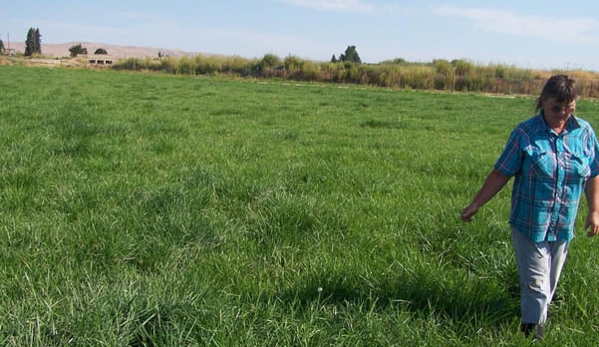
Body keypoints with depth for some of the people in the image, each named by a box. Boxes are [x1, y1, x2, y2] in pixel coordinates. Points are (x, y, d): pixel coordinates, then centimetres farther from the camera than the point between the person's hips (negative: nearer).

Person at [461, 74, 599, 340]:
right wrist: (476, 204, -5)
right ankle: (533, 328, 14)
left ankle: (539, 315, 35)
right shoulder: (526, 133, -9)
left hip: (563, 225, 3)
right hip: (530, 222, -3)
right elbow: (501, 173, -5)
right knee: (535, 280, 1)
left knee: (551, 278, 15)